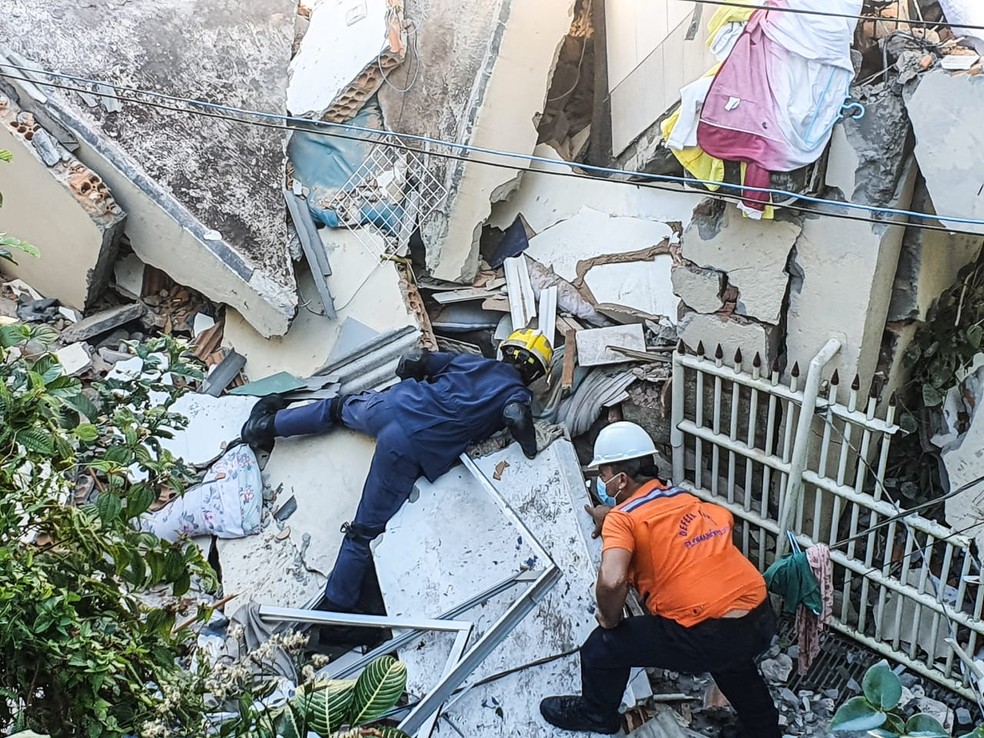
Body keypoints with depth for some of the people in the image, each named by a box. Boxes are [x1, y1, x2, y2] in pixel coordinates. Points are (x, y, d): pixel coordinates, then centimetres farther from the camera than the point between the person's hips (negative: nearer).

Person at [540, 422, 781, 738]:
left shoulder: (622, 519, -7)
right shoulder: (688, 500, 14)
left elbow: (611, 580, -26)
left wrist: (610, 618, -2)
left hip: (707, 638, -7)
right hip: (761, 620, 7)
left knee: (603, 646, 12)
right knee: (730, 655, 41)